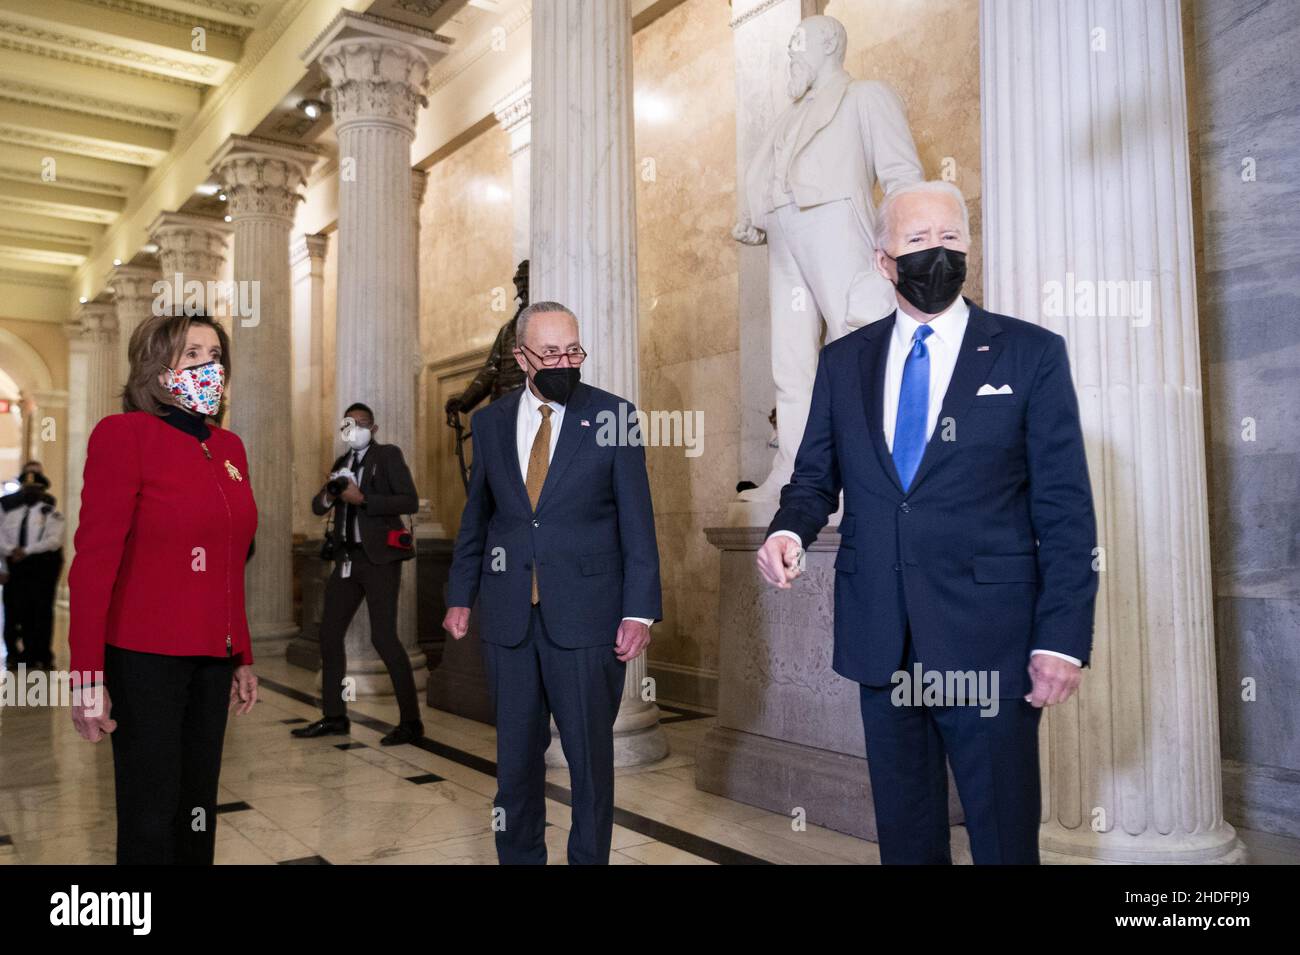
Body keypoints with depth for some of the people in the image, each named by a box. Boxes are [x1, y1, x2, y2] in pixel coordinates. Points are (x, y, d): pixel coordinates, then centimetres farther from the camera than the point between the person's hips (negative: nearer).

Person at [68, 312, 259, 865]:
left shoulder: (229, 447, 9)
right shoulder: (125, 434, -9)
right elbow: (93, 559, -12)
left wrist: (243, 657, 13)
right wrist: (87, 675, -15)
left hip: (212, 658, 6)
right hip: (145, 659, -6)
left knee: (198, 811, 14)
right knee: (151, 816, 6)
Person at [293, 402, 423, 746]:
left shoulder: (388, 455, -2)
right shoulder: (342, 462, 16)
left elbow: (410, 501, -13)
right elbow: (317, 507, 16)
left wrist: (362, 499, -19)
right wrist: (328, 495, -6)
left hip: (379, 557, -7)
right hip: (348, 559, 7)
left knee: (383, 637, -10)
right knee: (330, 632, 9)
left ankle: (411, 721, -1)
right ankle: (334, 717, 21)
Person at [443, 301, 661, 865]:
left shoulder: (612, 416, -3)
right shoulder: (490, 422, 6)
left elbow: (637, 521, -4)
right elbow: (475, 518, 13)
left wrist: (639, 610, -9)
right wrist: (460, 597, 11)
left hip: (586, 616, -3)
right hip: (508, 617, 3)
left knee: (590, 753, 8)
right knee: (515, 752, 15)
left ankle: (589, 856, 27)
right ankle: (518, 854, 33)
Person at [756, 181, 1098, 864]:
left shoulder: (1032, 353, -1)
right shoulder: (843, 361, 8)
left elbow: (1065, 512, -4)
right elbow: (815, 476, 10)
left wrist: (1063, 640, -10)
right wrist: (789, 530, -12)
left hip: (988, 642, -3)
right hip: (879, 642, 3)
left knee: (1003, 835, 8)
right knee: (904, 832, 17)